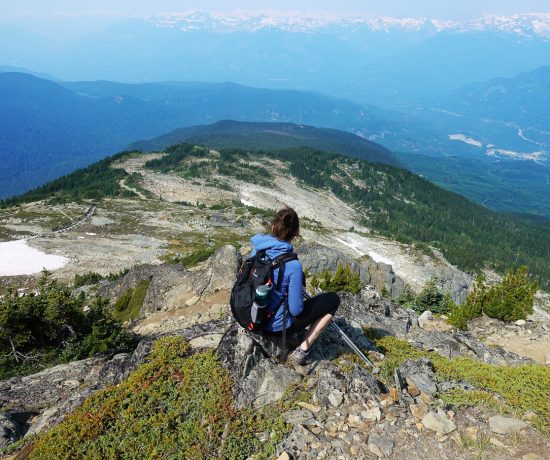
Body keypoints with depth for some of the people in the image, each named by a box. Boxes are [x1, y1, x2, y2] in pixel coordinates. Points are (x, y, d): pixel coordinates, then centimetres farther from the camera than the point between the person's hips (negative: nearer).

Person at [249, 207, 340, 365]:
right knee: (333, 299, 6)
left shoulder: (256, 250, -9)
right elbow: (296, 310, -23)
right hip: (278, 326, -7)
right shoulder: (293, 265, -28)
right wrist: (300, 304, 2)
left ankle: (299, 331, 25)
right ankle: (302, 350, 5)